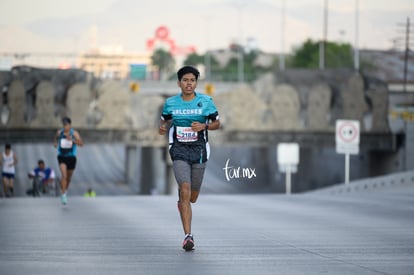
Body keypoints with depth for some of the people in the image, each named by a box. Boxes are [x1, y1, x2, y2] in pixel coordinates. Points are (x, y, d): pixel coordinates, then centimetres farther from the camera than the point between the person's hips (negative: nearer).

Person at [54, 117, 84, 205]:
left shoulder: (74, 133, -8)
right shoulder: (59, 132, -1)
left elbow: (81, 143, -20)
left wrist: (72, 139, -32)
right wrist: (56, 143, 6)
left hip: (71, 157, 1)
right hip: (62, 157, -1)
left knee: (68, 177, 17)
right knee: (64, 175, -21)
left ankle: (65, 190, 45)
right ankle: (63, 195, -22)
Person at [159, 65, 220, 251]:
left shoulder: (206, 101, 0)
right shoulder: (171, 103, 2)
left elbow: (217, 123, 9)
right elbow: (164, 121, 16)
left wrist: (204, 126, -12)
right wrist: (163, 128, -7)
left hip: (199, 151, 1)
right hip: (179, 150, -1)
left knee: (192, 197, 9)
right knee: (185, 191, -19)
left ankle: (180, 204, 49)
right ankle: (188, 235, -18)